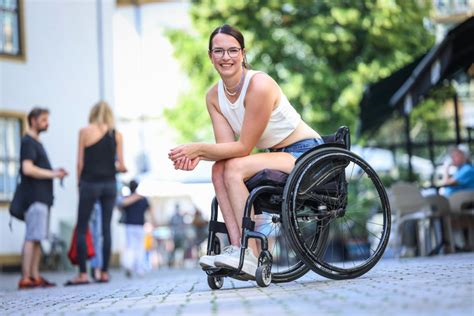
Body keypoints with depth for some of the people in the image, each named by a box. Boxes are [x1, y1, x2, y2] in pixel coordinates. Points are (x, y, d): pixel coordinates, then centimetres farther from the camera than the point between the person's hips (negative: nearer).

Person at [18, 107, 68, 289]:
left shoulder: (36, 143, 23)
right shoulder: (28, 142, -8)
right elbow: (27, 169, -19)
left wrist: (55, 172, 10)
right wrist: (52, 174, -13)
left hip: (42, 197, 10)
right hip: (35, 197, -10)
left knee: (37, 239, 8)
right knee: (32, 238, -12)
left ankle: (35, 276, 8)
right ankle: (25, 279, -13)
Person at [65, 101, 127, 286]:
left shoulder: (85, 132, -1)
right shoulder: (116, 135, 4)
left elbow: (80, 162, -3)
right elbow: (121, 165, 1)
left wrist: (79, 182, 8)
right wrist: (121, 168, 23)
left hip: (89, 183, -2)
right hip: (109, 184, 3)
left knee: (81, 229, 3)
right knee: (106, 228, 6)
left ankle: (83, 274, -3)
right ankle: (104, 272, 5)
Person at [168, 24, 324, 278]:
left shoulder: (259, 85, -23)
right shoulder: (214, 96, 2)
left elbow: (243, 147, -22)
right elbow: (226, 146, -7)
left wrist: (199, 148, -28)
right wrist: (197, 155, -27)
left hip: (306, 152, -8)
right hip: (278, 156, 8)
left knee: (235, 167, -26)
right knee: (219, 169, -15)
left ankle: (249, 255, -28)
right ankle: (236, 247, -22)